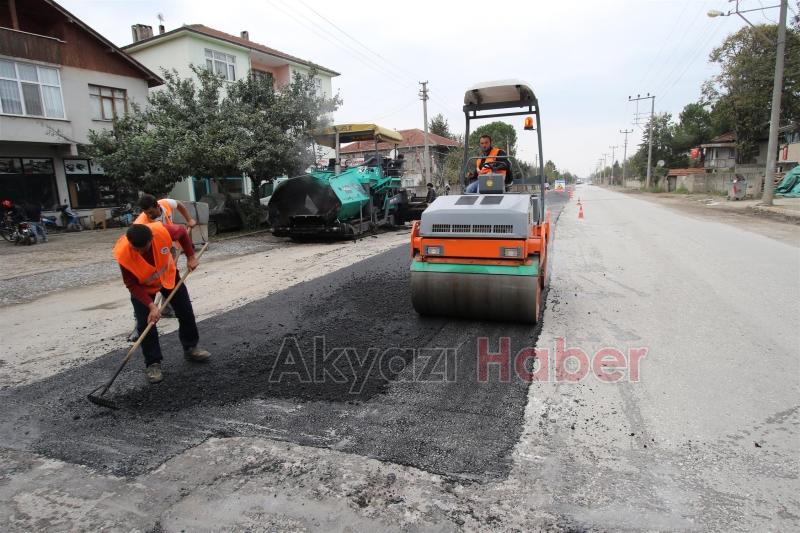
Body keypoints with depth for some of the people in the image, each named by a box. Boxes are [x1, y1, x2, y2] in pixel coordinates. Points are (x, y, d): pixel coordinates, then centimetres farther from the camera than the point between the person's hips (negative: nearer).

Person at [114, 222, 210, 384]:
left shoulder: (162, 231, -37)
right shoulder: (122, 253, -37)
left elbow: (182, 232, -12)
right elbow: (132, 285, -25)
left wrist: (190, 257, -10)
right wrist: (151, 305, -32)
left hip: (168, 275, 2)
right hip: (142, 286, -2)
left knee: (186, 312, 7)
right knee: (145, 324, -10)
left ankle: (190, 348, 28)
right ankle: (152, 364, 7)